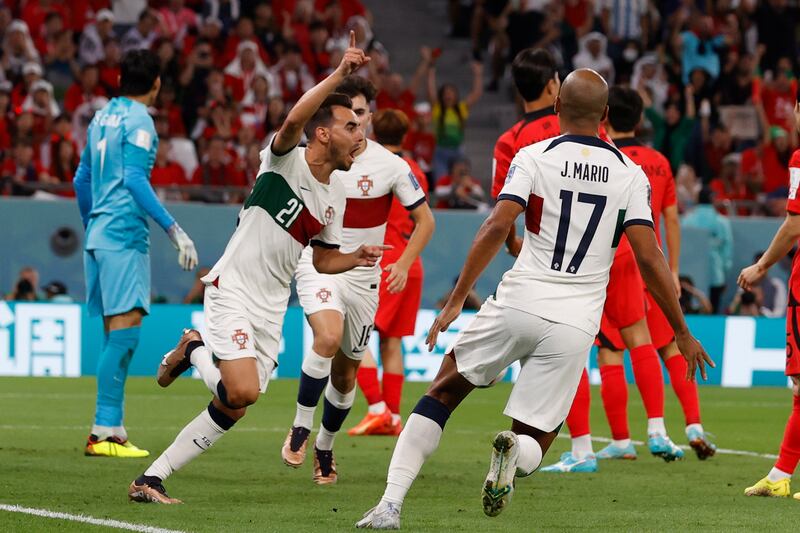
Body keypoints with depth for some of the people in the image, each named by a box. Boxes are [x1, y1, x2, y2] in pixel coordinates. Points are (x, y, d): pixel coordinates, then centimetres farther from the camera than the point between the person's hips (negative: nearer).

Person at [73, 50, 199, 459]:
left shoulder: (101, 117, 16)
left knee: (115, 335, 10)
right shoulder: (138, 121, -8)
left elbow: (82, 179, 22)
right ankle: (104, 430, -15)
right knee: (124, 332, -10)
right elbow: (135, 180, -17)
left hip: (99, 236, 9)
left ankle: (110, 429, 9)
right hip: (125, 236, -9)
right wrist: (174, 230, -19)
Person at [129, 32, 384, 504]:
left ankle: (152, 479, 12)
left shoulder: (337, 194, 10)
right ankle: (195, 351, 6)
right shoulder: (285, 161, -12)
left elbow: (323, 260, 20)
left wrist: (356, 258, 0)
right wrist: (340, 74, -41)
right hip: (232, 292, -8)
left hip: (271, 310, 8)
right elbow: (295, 120, -34)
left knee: (231, 410, 4)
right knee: (242, 391, -25)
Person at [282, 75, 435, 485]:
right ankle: (299, 431, -18)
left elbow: (424, 220, 1)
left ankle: (325, 447, 32)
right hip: (318, 266, -2)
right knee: (328, 336, -30)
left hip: (363, 277, 2)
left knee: (346, 371, 9)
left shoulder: (391, 166, -7)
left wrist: (404, 264, -12)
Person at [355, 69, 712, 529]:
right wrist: (682, 332, 5)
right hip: (575, 325, 1)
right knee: (534, 443, 13)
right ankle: (517, 450, -27)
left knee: (444, 392, 19)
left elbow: (497, 228, -12)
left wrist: (457, 300, -9)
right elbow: (649, 257, -2)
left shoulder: (534, 156, 0)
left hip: (520, 303, -1)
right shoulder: (630, 175, 4)